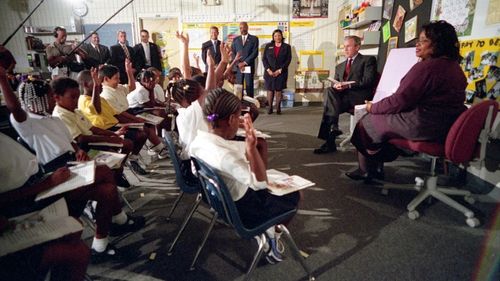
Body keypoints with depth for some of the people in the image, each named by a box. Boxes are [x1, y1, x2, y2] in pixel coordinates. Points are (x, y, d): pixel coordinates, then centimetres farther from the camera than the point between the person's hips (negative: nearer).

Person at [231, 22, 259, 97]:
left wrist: (245, 62, -10)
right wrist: (238, 64, -7)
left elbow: (255, 53, -4)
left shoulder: (254, 39, 7)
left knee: (249, 87, -3)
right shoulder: (235, 39, 15)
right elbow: (233, 53, 8)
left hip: (249, 67, -2)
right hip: (238, 67, 2)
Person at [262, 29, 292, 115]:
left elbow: (288, 60, -1)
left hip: (281, 72, -1)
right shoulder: (268, 46, 9)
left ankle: (278, 108, 6)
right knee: (270, 90, 0)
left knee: (278, 90, -1)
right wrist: (268, 69, -9)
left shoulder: (286, 47, 5)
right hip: (269, 72, 1)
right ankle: (270, 108, 7)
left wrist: (280, 70, -10)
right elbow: (264, 58, 5)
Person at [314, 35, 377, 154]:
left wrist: (348, 85, -17)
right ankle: (333, 126, -32)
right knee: (330, 91, -28)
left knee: (329, 95, -29)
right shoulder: (339, 66, 29)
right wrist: (336, 86, -5)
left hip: (360, 96, -5)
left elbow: (368, 81, -4)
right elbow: (335, 83, 20)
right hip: (342, 96, 5)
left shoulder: (368, 60, 11)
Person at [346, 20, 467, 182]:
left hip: (422, 127, -10)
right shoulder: (455, 68, 11)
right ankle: (376, 168, 27)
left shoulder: (425, 67, -19)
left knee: (368, 121, 9)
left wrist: (373, 107, -2)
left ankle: (367, 170, 26)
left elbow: (398, 102, -19)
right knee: (382, 117, 22)